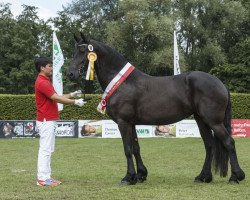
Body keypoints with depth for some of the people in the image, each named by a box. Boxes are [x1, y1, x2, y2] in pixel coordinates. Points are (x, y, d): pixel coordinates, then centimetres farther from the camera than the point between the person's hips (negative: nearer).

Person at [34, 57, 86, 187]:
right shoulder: (42, 82, -17)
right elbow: (57, 99, -19)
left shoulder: (45, 81, 16)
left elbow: (56, 98, 19)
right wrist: (75, 102, -13)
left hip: (48, 121, 11)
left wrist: (72, 95, 14)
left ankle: (45, 176, 14)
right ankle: (42, 178, -6)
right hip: (46, 121, -11)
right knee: (45, 150, -8)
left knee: (47, 150, 11)